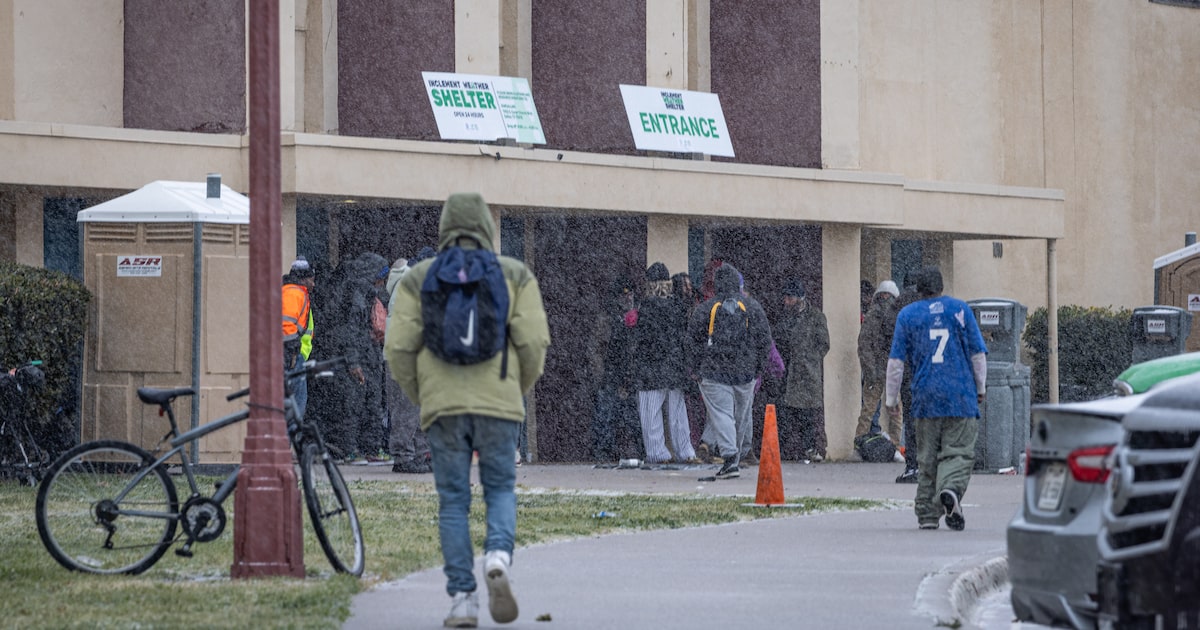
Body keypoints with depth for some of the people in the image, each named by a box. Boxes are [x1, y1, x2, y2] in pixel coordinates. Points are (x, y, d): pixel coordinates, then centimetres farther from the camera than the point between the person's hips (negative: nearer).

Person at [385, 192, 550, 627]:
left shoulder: (417, 279, 7)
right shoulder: (515, 275, 6)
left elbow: (398, 348, 1)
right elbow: (534, 341, -3)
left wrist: (420, 397, 14)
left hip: (442, 406, 0)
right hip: (499, 403, 0)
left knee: (453, 501, 7)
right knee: (500, 489, 13)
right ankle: (498, 557, -16)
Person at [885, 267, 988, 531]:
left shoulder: (907, 315, 6)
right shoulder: (960, 309, 4)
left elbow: (896, 361, 3)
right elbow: (978, 353, 6)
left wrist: (892, 399, 10)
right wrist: (981, 389, 17)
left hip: (925, 397, 1)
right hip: (961, 396, -1)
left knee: (927, 458, 7)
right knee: (958, 452, -1)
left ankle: (927, 514, 6)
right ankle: (951, 489, -29)